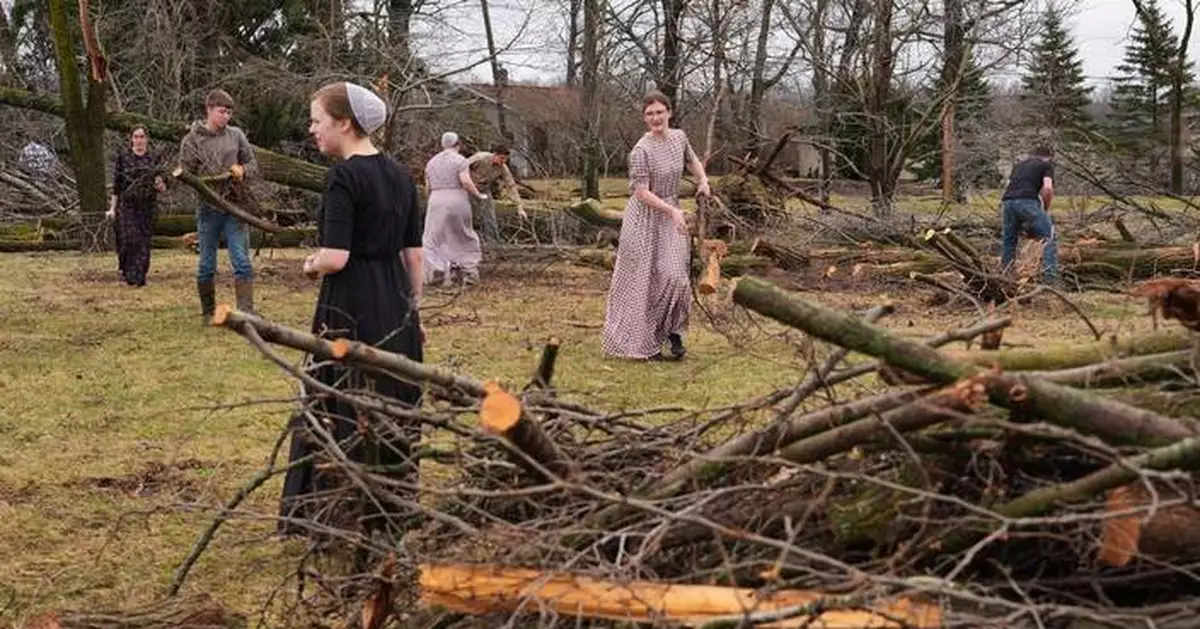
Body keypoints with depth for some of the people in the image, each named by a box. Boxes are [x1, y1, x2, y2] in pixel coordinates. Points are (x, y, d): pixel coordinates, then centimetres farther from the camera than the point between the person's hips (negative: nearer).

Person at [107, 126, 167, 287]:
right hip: (127, 205, -2)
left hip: (147, 206, 2)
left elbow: (162, 187, 12)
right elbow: (116, 184, 4)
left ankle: (140, 277, 5)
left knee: (144, 242, -1)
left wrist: (161, 186, -13)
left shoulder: (153, 159, 8)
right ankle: (127, 273, 1)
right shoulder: (122, 157, 3)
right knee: (129, 239, -13)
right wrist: (112, 207, -1)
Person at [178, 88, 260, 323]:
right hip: (208, 210, -1)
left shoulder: (236, 135, 5)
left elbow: (253, 165, 11)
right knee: (206, 265, 8)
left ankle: (246, 312, -5)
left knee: (242, 262, -5)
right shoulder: (192, 140, -2)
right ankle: (208, 312, 20)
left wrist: (242, 171, -11)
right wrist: (206, 189, -19)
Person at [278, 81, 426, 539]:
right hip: (397, 305, 8)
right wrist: (414, 312, 18)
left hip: (350, 310, -8)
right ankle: (394, 514, 22)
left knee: (340, 411, 1)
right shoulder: (399, 175, 8)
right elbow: (414, 253, 11)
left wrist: (311, 265, 0)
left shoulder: (344, 176, -14)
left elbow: (335, 257, -22)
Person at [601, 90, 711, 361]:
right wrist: (672, 211, -29)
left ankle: (672, 332, 19)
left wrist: (703, 180, 3)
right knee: (643, 281, 0)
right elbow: (641, 191, -22)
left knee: (675, 275, 2)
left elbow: (692, 161, 22)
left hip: (671, 216, 6)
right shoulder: (641, 150, -19)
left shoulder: (679, 137, 1)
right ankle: (642, 343, 9)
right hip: (645, 219, -6)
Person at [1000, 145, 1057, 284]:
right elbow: (1047, 188, 1)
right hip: (1027, 202, -5)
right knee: (1049, 237, 1)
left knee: (1009, 242, 21)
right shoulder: (1047, 165, 18)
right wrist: (1046, 208, 16)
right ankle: (1050, 277, -10)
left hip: (1007, 202, 5)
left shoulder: (1018, 165, 33)